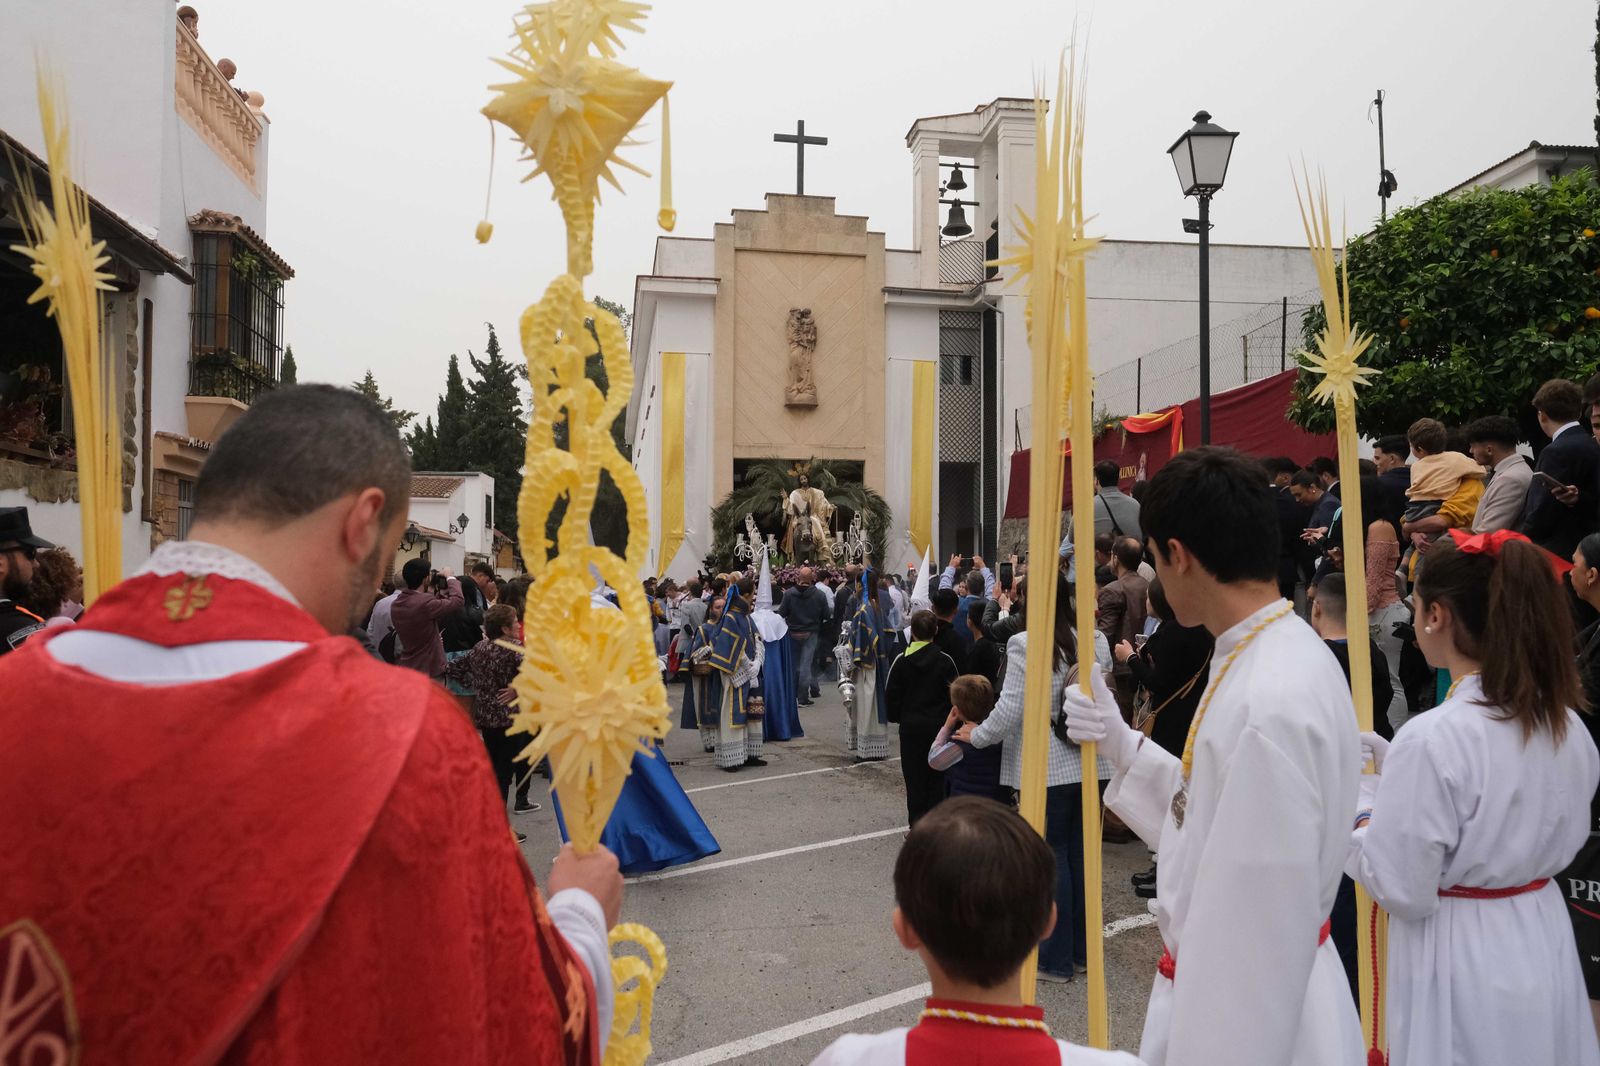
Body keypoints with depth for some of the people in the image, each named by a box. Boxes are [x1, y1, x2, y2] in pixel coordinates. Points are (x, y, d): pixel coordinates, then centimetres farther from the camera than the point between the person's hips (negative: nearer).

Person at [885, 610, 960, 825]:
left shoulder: (901, 661, -7)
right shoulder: (945, 661, -7)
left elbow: (891, 694, -2)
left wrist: (895, 717, 13)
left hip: (911, 726, 0)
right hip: (939, 726, 0)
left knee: (914, 776, 8)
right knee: (937, 775, 9)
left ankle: (917, 825, 9)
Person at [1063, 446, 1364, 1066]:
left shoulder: (1273, 702, -29)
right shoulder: (1275, 658, 2)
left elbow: (1263, 928, -26)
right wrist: (1124, 748, 6)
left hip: (1246, 1014, -9)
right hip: (1219, 975, 9)